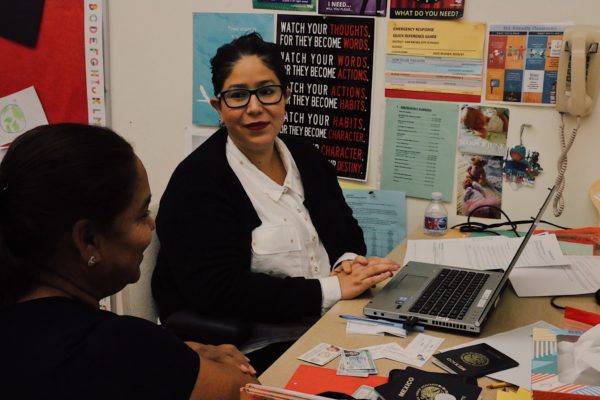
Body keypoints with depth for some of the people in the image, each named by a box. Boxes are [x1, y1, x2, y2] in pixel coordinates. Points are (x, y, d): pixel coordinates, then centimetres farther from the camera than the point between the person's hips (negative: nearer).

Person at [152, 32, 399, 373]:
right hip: (253, 355, -7)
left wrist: (349, 262, -6)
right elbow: (218, 291, -23)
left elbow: (349, 231, 19)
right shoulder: (197, 182, -13)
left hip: (330, 328, 7)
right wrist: (333, 290, -21)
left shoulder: (306, 156, 9)